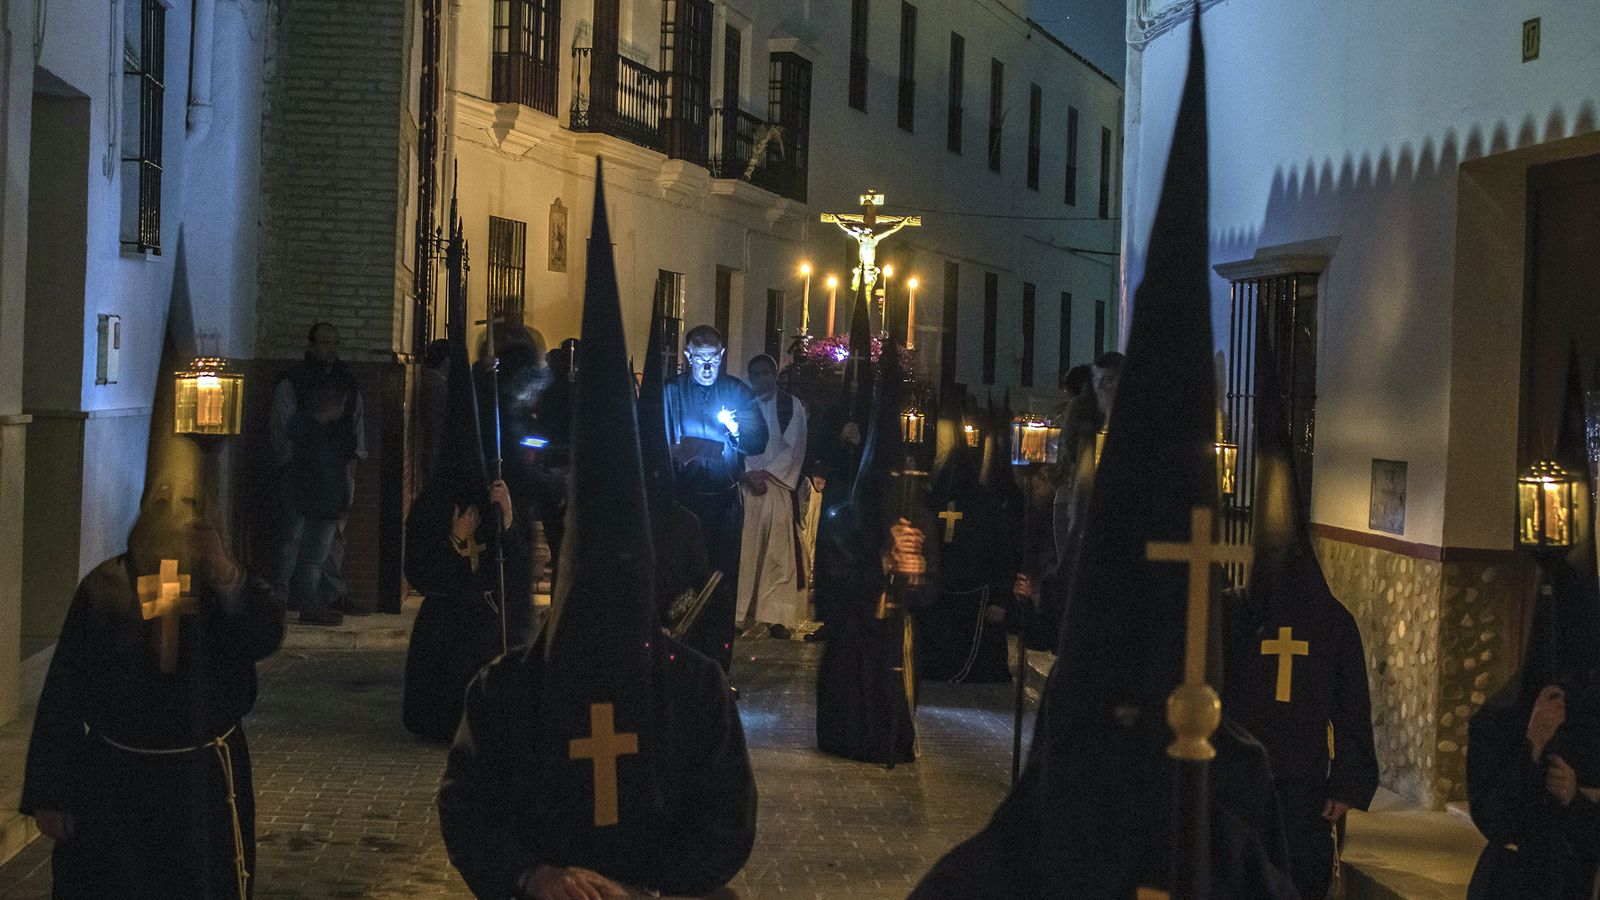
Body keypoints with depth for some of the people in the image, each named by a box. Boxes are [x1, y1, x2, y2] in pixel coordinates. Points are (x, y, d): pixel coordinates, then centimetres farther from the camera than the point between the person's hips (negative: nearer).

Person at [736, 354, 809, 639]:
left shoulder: (791, 406, 7)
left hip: (778, 486, -1)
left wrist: (767, 474, -10)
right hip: (745, 487, 1)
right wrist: (748, 475, -10)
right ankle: (740, 613, 1)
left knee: (778, 552, -5)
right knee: (744, 552, -2)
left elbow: (793, 448, 1)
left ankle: (777, 617, -6)